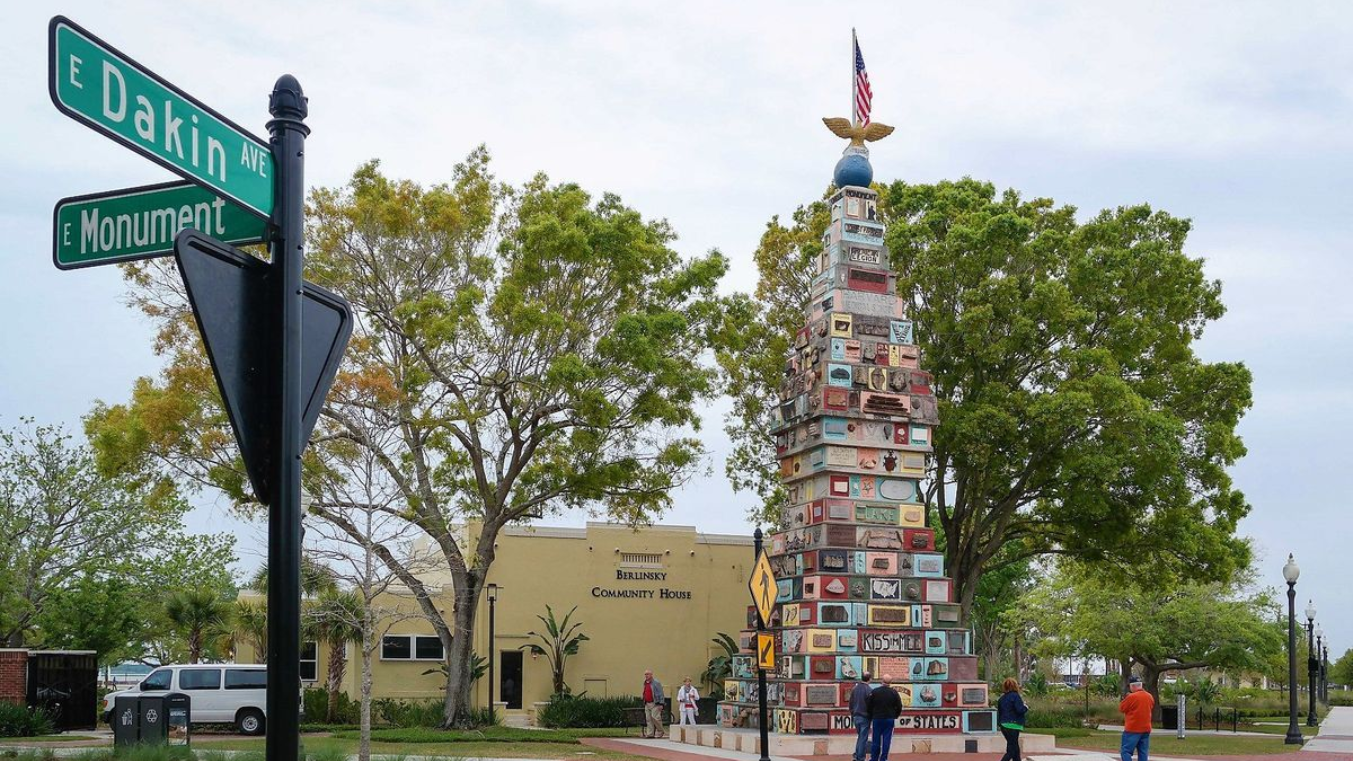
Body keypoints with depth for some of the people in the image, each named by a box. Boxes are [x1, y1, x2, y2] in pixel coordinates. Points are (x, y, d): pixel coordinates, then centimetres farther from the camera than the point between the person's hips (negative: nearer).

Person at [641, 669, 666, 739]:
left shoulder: (656, 683, -7)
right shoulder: (645, 683, 16)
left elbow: (661, 694, -8)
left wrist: (661, 704, -14)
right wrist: (644, 703, 19)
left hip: (655, 704, -7)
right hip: (647, 704, 7)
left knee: (655, 717, -13)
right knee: (648, 719, 3)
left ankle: (660, 732, 1)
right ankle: (650, 733, 6)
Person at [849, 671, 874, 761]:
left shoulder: (855, 689, 4)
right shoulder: (868, 690, -15)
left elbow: (851, 703, 11)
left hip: (856, 716, 6)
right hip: (865, 717, -6)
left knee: (860, 736, 19)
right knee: (863, 738, 1)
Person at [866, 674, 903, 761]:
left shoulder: (874, 692, -3)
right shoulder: (894, 693, -3)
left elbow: (869, 707, 1)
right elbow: (899, 707, 1)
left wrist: (870, 720, 12)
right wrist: (894, 716, 17)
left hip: (877, 719, 0)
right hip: (889, 719, 0)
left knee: (876, 741, 8)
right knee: (886, 741, 3)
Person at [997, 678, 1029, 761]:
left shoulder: (1002, 698, 13)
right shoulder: (1015, 696, -10)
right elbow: (1020, 710, -19)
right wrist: (1026, 707, 0)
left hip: (1004, 726, 8)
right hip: (1013, 726, -8)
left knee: (1016, 750, 15)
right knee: (1011, 751, -5)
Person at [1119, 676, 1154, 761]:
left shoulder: (1132, 697, -15)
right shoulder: (1149, 696, 6)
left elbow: (1121, 708, -6)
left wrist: (1125, 699, 10)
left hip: (1132, 729, -7)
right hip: (1146, 729, 7)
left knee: (1126, 751, -4)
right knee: (1143, 753, 8)